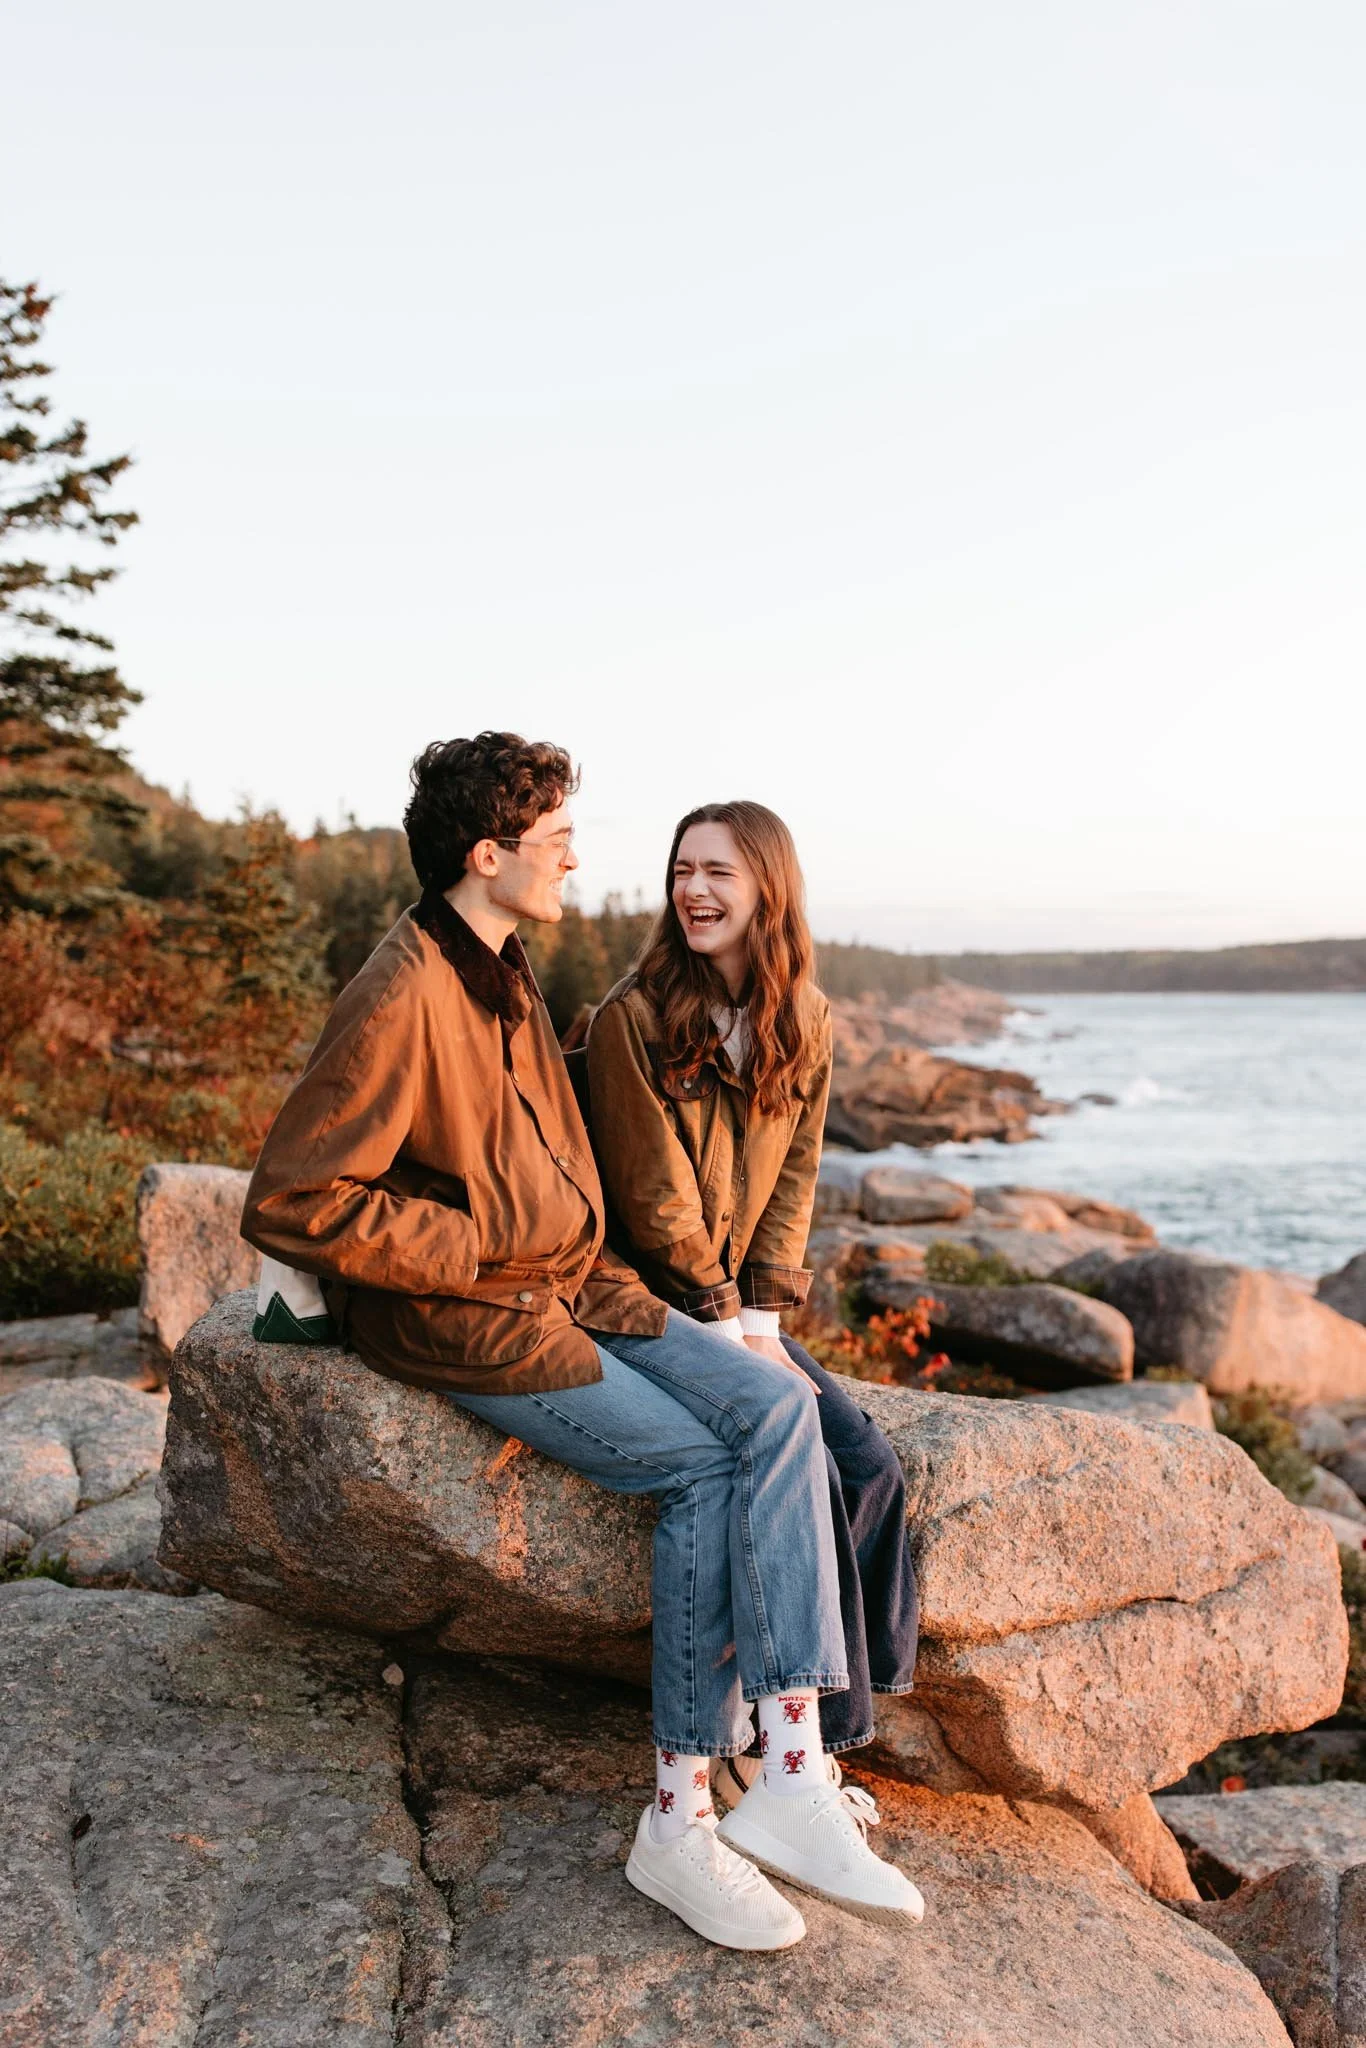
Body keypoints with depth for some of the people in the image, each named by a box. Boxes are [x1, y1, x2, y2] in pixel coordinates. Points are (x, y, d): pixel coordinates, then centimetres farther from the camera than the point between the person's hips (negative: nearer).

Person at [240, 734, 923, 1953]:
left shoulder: (510, 980, 14)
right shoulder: (402, 1000, -18)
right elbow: (289, 1204, -21)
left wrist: (601, 1277, 9)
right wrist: (482, 1247, -15)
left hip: (565, 1288, 9)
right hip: (462, 1325, -8)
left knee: (775, 1406, -11)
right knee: (700, 1467, -19)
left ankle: (794, 1777, -16)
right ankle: (680, 1820, -7)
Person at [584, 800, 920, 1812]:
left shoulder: (803, 1022, 5)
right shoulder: (634, 1016, -12)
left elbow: (793, 1177, 7)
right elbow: (655, 1199, -12)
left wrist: (765, 1317, -4)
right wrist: (726, 1324, -12)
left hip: (746, 1308, 6)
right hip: (652, 1305, -6)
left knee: (871, 1462, -14)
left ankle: (841, 1705, 0)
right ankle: (800, 1730, -4)